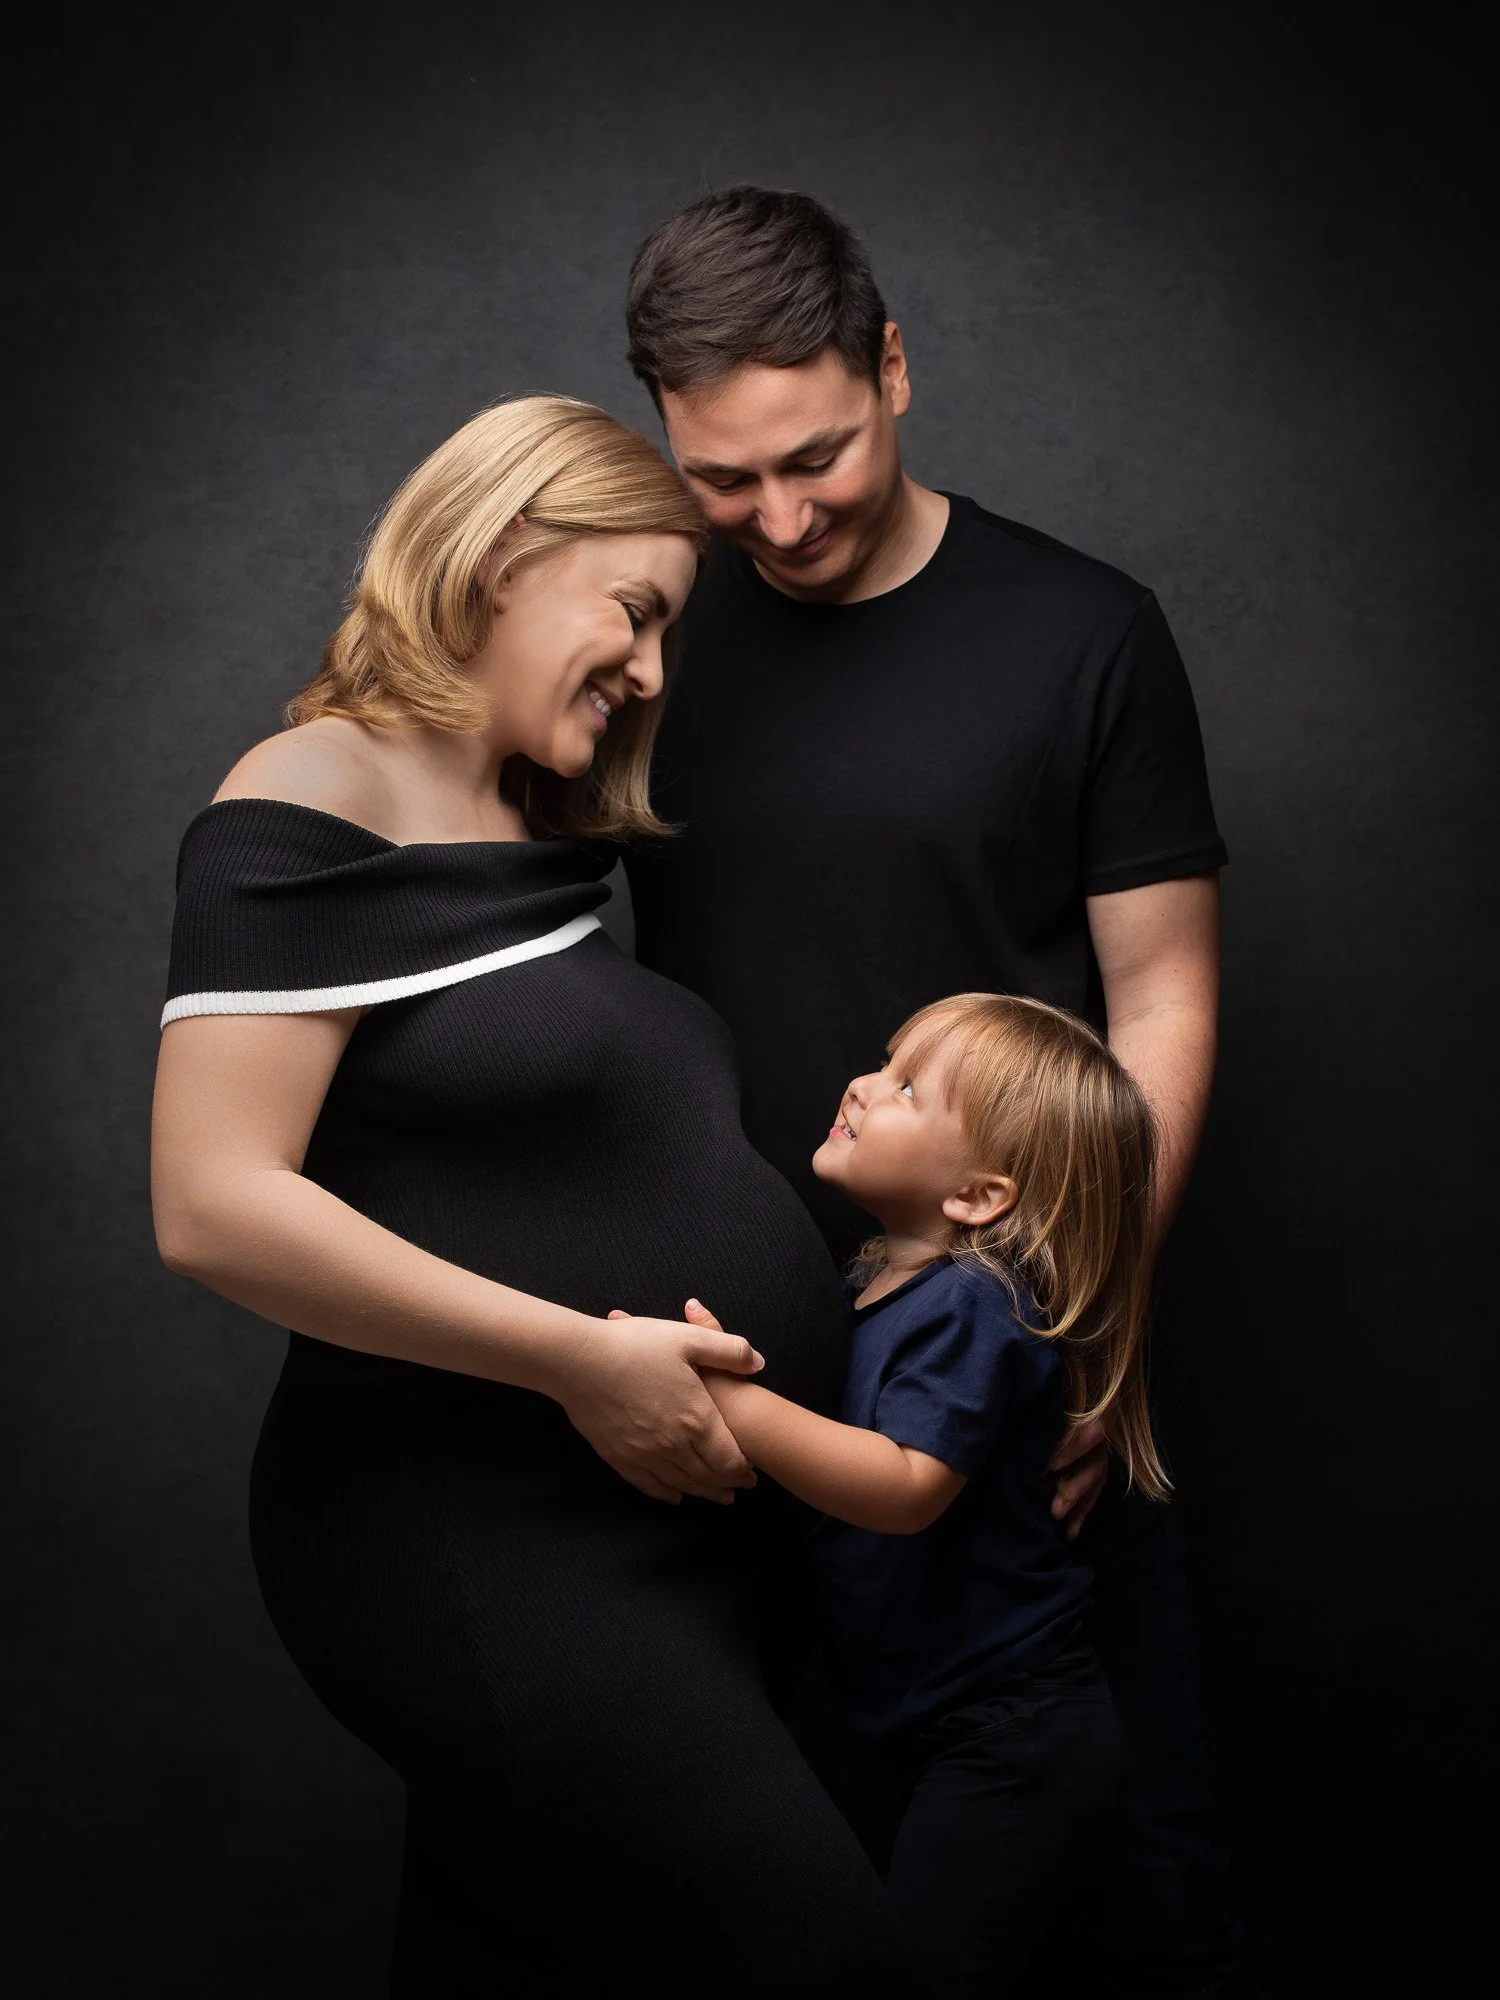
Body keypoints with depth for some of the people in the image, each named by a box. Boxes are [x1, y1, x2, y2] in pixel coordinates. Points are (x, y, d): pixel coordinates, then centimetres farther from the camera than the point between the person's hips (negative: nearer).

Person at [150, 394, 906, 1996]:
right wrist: (584, 1359, -18)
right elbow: (215, 1206, -19)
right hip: (477, 1539, -8)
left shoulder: (541, 838, 15)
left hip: (672, 1517, 8)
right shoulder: (313, 807, -11)